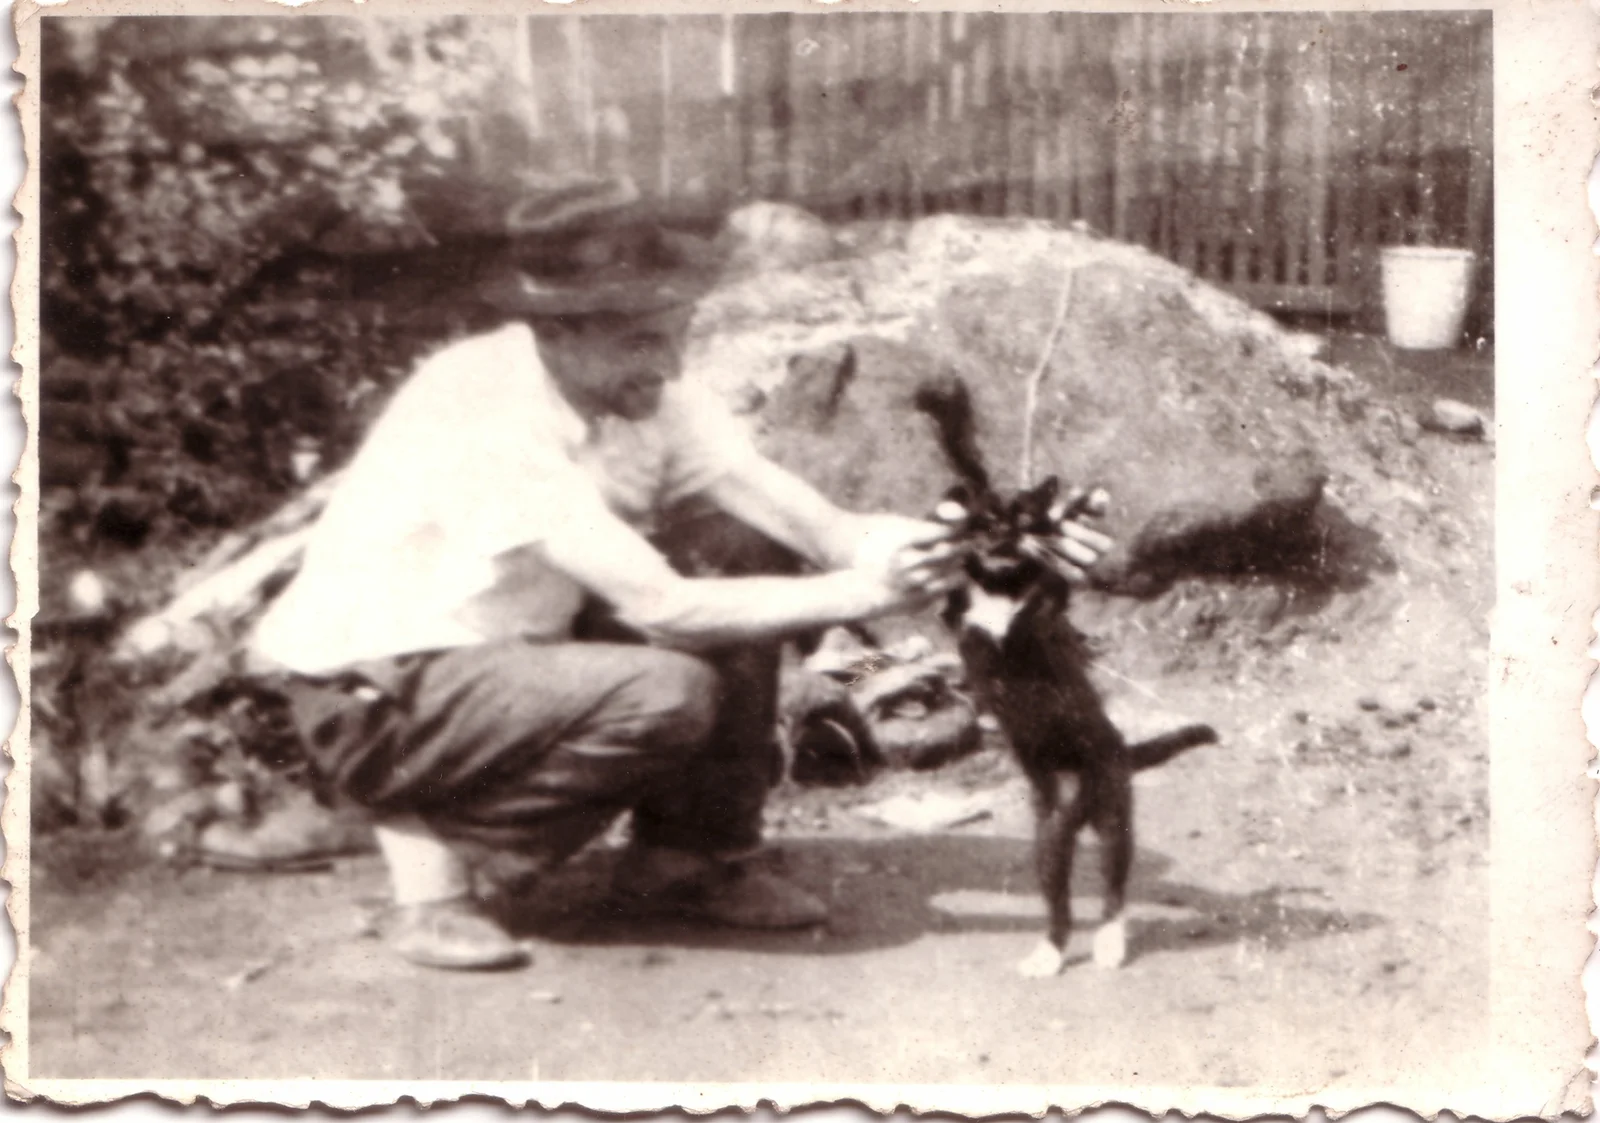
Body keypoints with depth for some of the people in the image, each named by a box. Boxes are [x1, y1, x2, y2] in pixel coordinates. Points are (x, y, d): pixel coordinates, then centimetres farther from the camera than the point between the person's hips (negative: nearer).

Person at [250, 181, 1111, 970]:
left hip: (514, 642, 8)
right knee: (669, 693, -30)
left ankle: (692, 856, 5)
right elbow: (660, 606, -31)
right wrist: (853, 593, -31)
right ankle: (434, 844, -9)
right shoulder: (491, 419, -29)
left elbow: (764, 495, -10)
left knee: (743, 548, -6)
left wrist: (866, 545, -31)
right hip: (378, 699, -8)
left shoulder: (640, 385, -5)